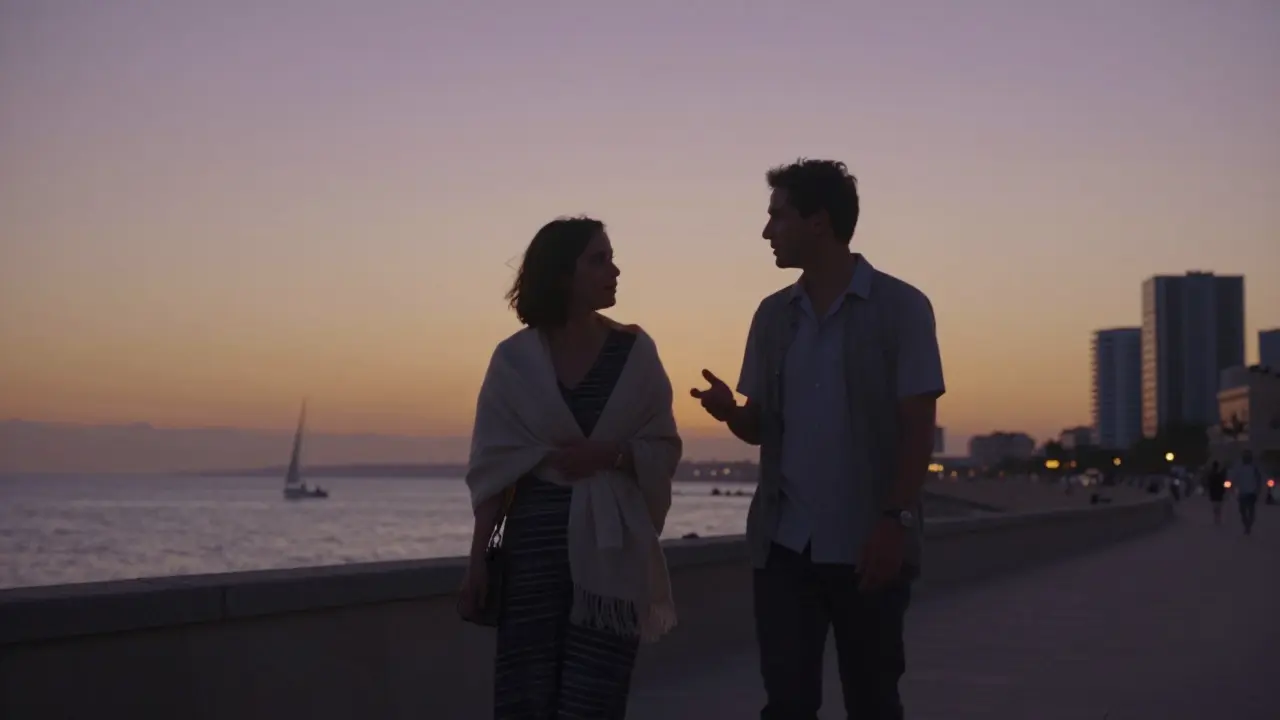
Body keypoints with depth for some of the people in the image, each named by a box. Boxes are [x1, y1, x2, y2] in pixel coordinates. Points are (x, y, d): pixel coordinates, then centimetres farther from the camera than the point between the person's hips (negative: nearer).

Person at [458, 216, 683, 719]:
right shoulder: (515, 358, 0)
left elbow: (665, 450, 5)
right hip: (535, 544, 0)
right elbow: (494, 467, 1)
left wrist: (611, 454, -14)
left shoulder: (634, 351, 2)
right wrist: (477, 560, -3)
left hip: (611, 550, 0)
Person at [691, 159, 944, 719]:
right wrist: (730, 412, -7)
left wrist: (895, 520, -17)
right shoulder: (773, 315, 12)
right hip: (783, 542, 4)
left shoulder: (901, 307, -3)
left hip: (867, 543, -4)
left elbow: (918, 428, -6)